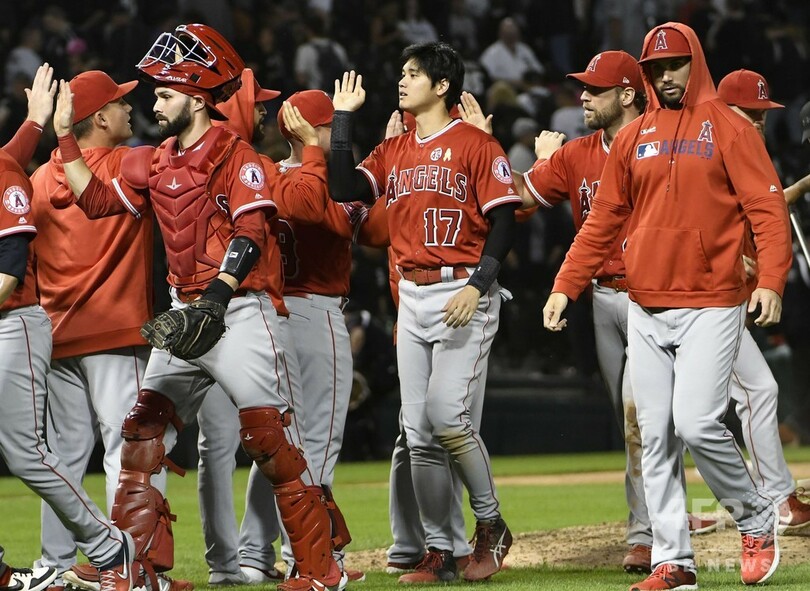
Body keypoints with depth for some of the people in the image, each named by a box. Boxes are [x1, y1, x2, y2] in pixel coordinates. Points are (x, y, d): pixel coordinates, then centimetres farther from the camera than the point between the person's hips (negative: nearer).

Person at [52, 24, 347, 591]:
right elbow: (98, 200, 17)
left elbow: (249, 235, -20)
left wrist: (218, 293, -31)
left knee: (272, 441, -9)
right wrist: (65, 138, 12)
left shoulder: (234, 154, -10)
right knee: (141, 436, 4)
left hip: (238, 313, -8)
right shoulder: (157, 162, 13)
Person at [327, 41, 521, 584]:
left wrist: (478, 284, -19)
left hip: (464, 293, -7)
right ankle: (439, 554, 9)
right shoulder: (393, 151, 15)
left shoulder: (475, 144, -5)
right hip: (412, 296, 7)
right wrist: (343, 119, 4)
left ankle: (491, 527, 2)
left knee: (447, 413, -17)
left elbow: (504, 219, -8)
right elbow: (345, 189, 3)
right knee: (419, 430, 4)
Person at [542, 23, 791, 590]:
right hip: (646, 313, 5)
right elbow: (603, 220, 15)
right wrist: (565, 285, 6)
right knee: (655, 439, 2)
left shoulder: (728, 128, -1)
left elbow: (768, 208, -8)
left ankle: (756, 519, 7)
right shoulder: (633, 138, 13)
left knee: (697, 424, -16)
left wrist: (771, 281, -21)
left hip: (711, 307, -5)